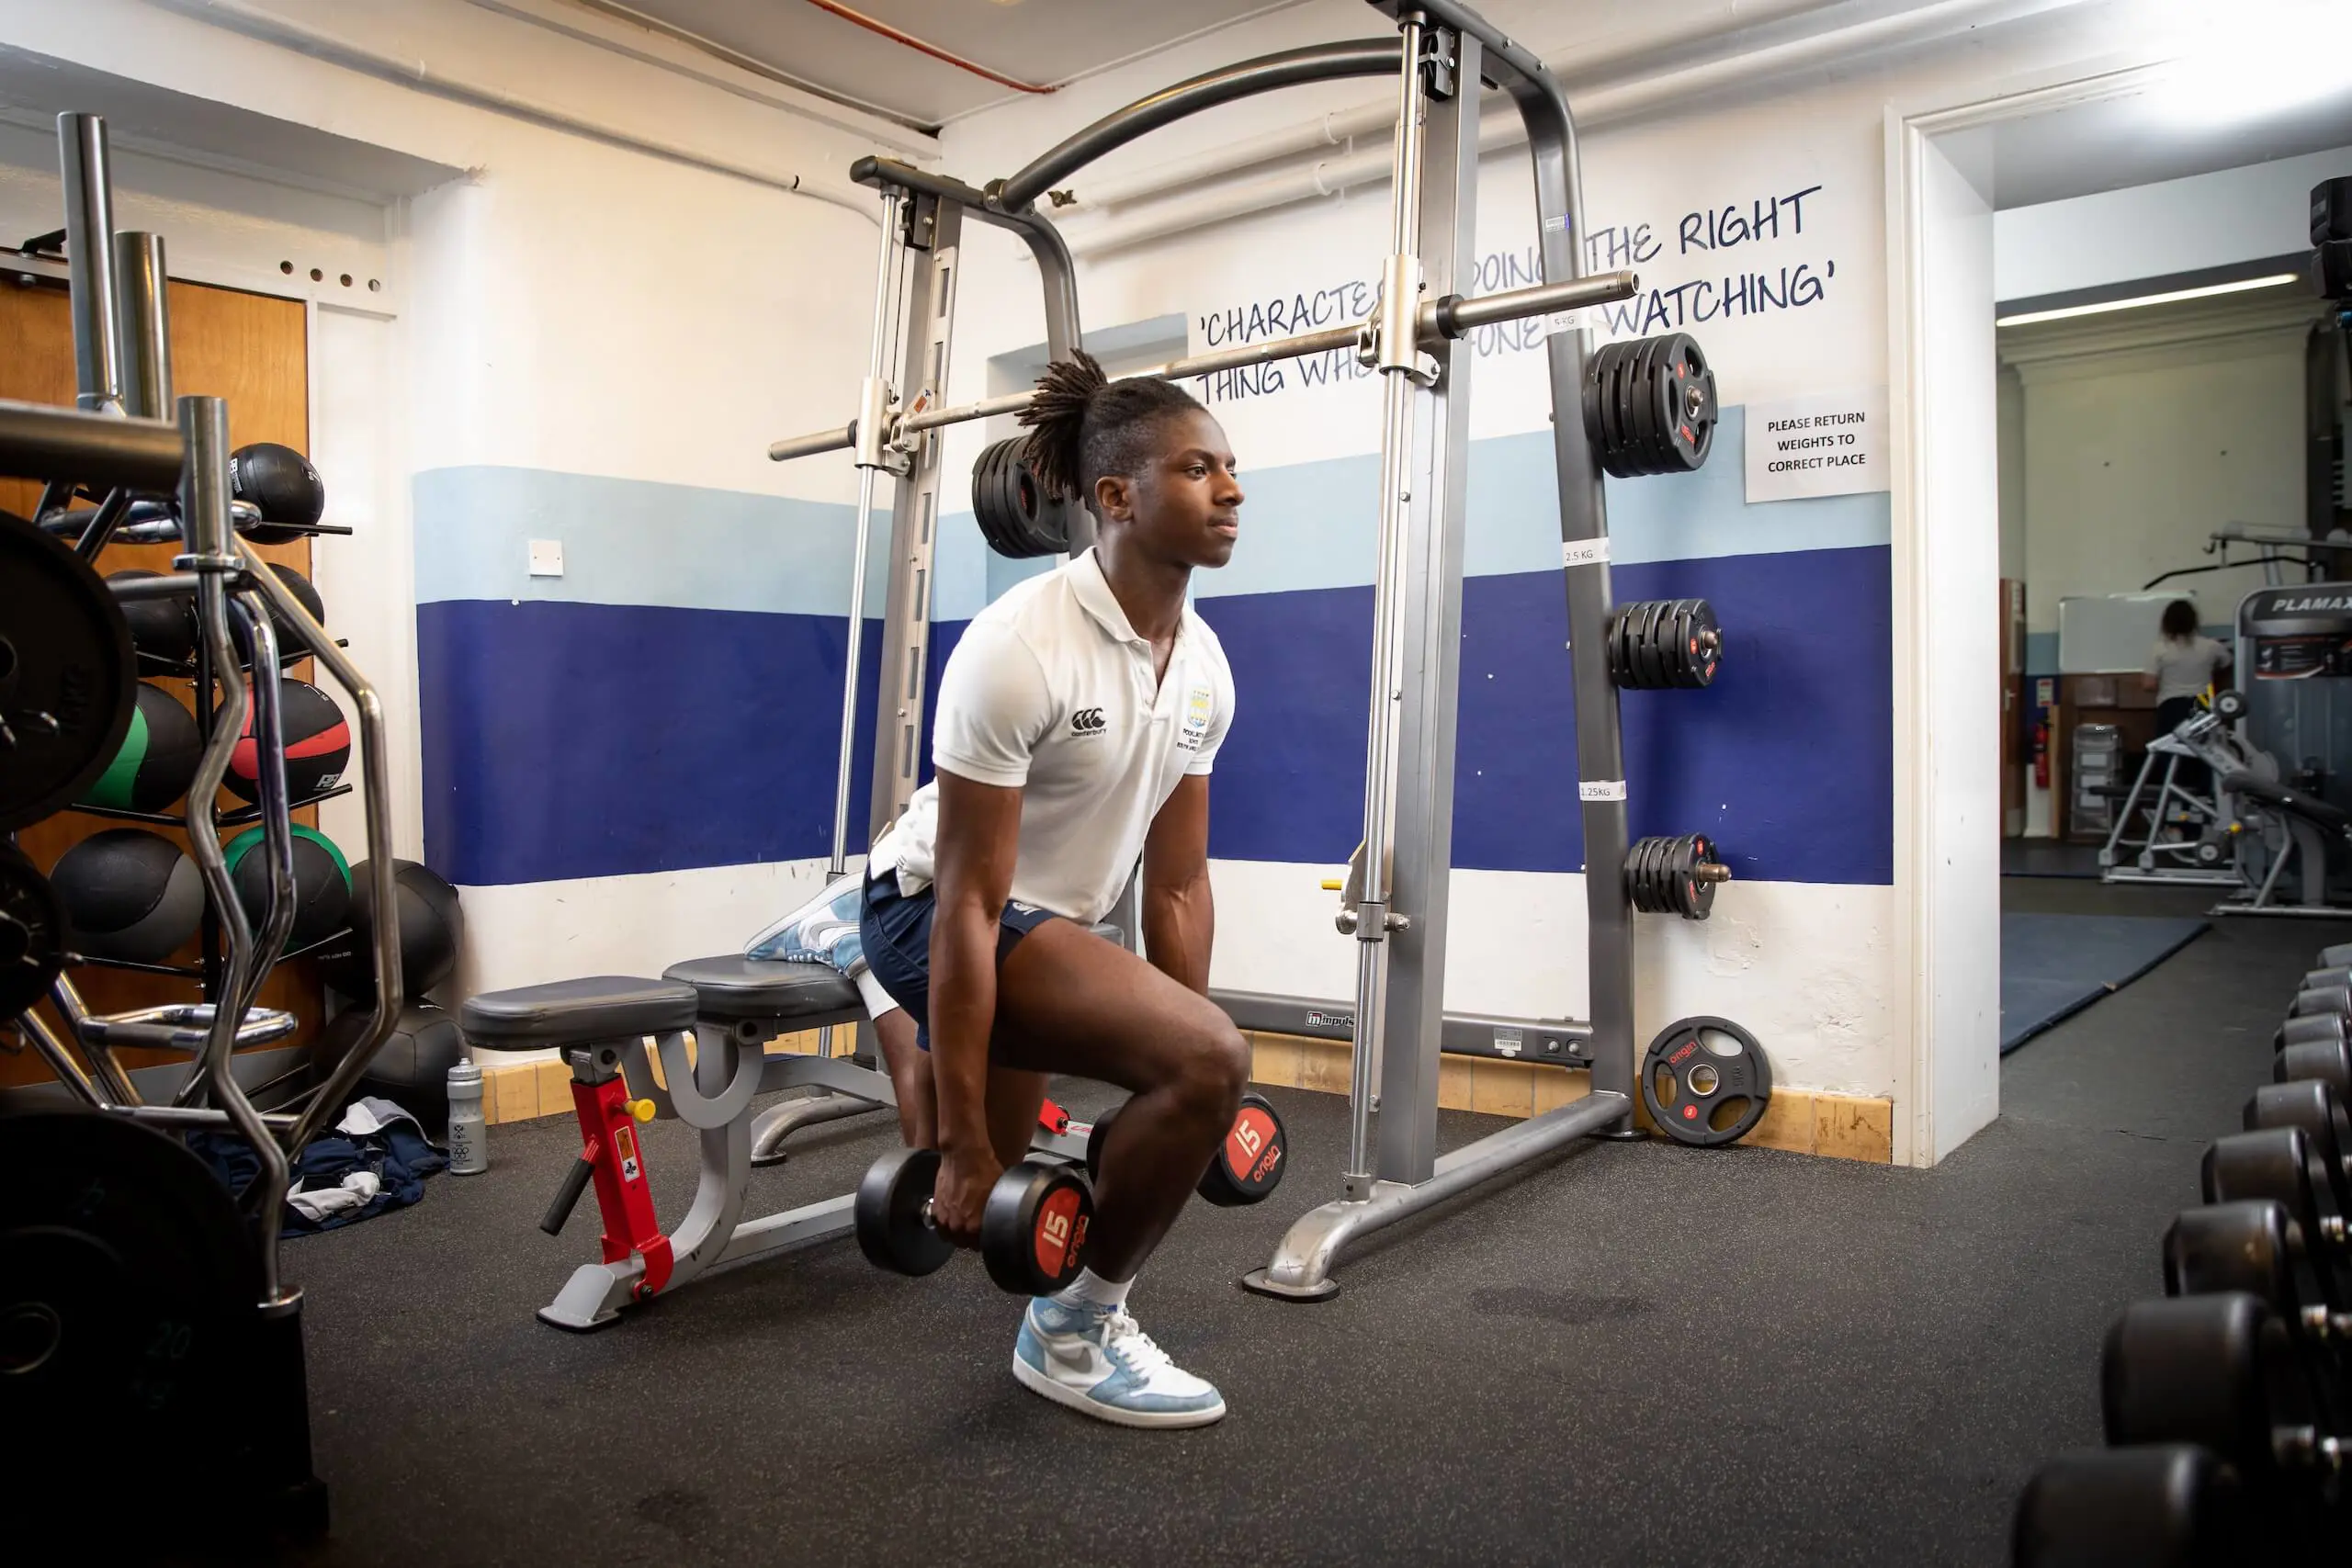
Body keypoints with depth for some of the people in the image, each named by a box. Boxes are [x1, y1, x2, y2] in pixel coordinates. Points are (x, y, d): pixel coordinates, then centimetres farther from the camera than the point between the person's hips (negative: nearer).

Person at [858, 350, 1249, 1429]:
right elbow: (967, 904, -27)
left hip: (1048, 925, 8)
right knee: (1209, 1058, -29)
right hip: (935, 911, -8)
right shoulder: (1021, 646, -29)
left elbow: (1178, 883, 0)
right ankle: (1073, 1334, -6)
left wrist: (1182, 1098, 2)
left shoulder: (1205, 664, -6)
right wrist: (964, 1144, -25)